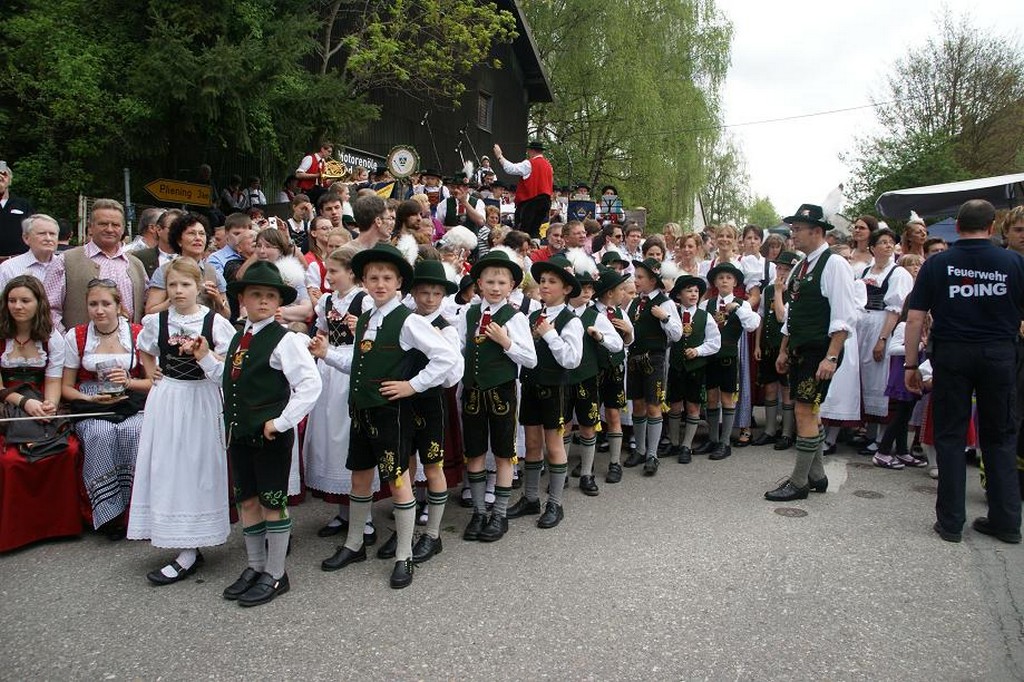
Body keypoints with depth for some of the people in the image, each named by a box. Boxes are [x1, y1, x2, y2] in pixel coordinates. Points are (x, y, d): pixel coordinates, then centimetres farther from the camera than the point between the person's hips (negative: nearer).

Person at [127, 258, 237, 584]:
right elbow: (145, 352, 23)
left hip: (201, 400, -4)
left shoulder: (215, 322, -7)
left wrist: (205, 354, -20)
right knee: (166, 467, 6)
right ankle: (184, 542, 20)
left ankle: (189, 553, 7)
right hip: (166, 400, 4)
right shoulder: (157, 321, 4)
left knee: (195, 466, 1)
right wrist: (154, 374, 8)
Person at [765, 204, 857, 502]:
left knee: (805, 411, -7)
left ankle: (798, 482, 3)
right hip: (799, 351, 9)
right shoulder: (800, 266, 14)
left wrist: (831, 357, -22)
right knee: (809, 411, 14)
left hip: (820, 352, -9)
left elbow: (843, 317, -18)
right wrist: (784, 351, 19)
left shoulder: (834, 264, -13)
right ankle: (816, 476, 26)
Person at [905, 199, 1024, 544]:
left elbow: (915, 319, -4)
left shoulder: (937, 263, -2)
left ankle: (950, 521, 9)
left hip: (951, 354, -1)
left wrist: (911, 364, 2)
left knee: (950, 435, 6)